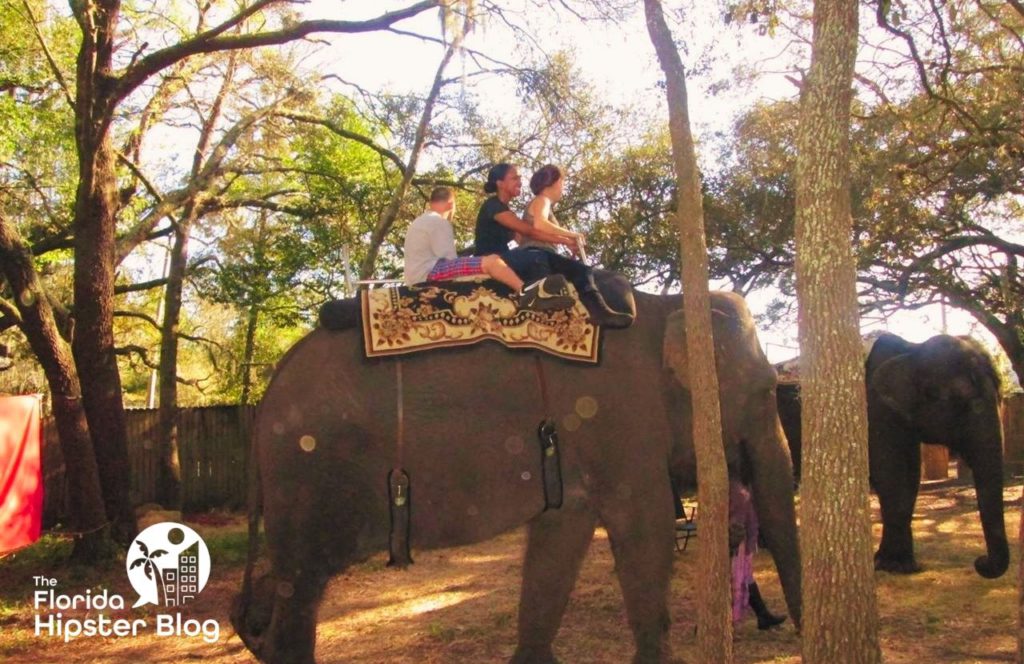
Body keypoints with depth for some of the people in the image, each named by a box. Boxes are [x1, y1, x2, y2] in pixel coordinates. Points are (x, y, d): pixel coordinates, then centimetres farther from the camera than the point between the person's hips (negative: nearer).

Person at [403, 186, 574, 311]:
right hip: (430, 273, -10)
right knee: (492, 261, -23)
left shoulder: (420, 222, 26)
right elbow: (450, 259, -13)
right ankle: (525, 292, -34)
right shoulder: (439, 222, -5)